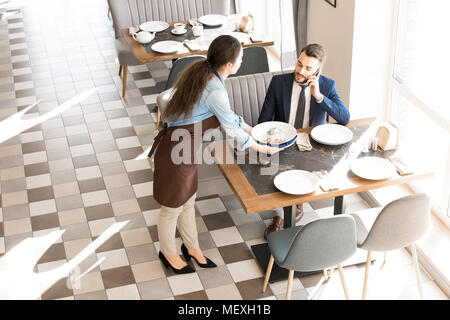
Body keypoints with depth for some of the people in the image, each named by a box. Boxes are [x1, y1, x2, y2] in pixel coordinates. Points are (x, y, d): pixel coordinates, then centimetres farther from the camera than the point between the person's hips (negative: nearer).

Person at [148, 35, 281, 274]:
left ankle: (192, 247, 45)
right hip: (175, 153, -9)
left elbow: (228, 115, 15)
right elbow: (232, 130, -15)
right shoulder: (215, 91, -28)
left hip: (184, 147, 9)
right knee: (172, 207, 15)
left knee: (187, 200, 25)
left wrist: (252, 130, 22)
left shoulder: (203, 73, 0)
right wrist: (263, 149, 0)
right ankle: (168, 254, 38)